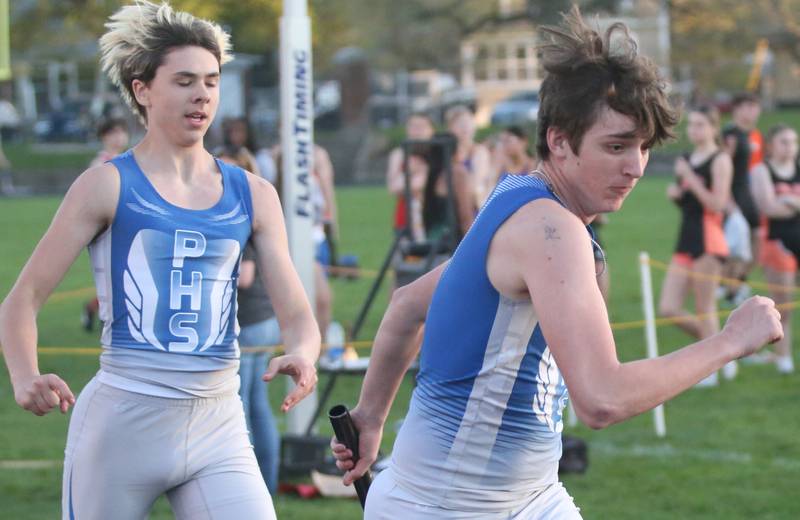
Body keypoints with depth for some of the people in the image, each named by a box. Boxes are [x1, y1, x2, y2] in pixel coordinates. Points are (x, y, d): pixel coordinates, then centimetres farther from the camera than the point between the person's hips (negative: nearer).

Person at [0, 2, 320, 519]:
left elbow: (297, 315, 8)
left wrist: (302, 355, -17)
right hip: (121, 423, -3)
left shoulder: (253, 195, 9)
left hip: (218, 428, 3)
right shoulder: (108, 186, -1)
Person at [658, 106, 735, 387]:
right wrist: (675, 192, 5)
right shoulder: (685, 160, 15)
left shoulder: (720, 160, -7)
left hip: (709, 239, -8)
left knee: (704, 308, -3)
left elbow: (717, 204, -16)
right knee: (668, 309, 2)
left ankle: (710, 370, 7)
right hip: (686, 239, 8)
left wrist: (690, 179, -18)